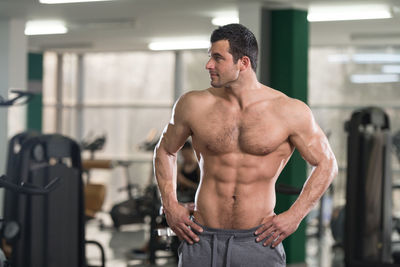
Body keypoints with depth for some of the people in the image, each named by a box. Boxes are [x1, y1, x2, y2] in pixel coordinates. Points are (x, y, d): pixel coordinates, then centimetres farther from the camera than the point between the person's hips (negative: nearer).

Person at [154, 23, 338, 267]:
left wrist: (294, 216, -3)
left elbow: (326, 164, 5)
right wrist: (170, 205, 6)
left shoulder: (289, 112, -4)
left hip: (258, 240, -1)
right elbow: (165, 150, 18)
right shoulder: (193, 106, 1)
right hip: (203, 239, 2)